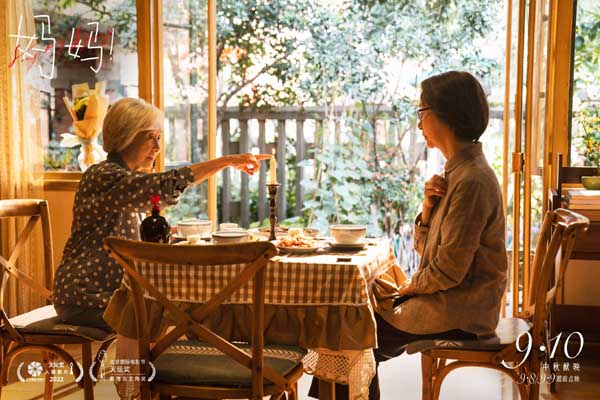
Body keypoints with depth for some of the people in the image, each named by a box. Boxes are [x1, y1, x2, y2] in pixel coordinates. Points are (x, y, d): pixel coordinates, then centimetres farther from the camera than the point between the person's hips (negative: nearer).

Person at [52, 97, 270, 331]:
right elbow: (167, 185, -33)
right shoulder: (104, 176, -18)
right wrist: (227, 161, -29)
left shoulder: (126, 177, 14)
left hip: (110, 291, 9)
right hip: (86, 301, -9)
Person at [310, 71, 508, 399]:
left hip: (459, 313, -9)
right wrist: (429, 207, -7)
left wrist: (412, 285, -5)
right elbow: (425, 247, 11)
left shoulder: (471, 180, -21)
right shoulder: (459, 171, 11)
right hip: (453, 301, 9)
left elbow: (448, 270, -23)